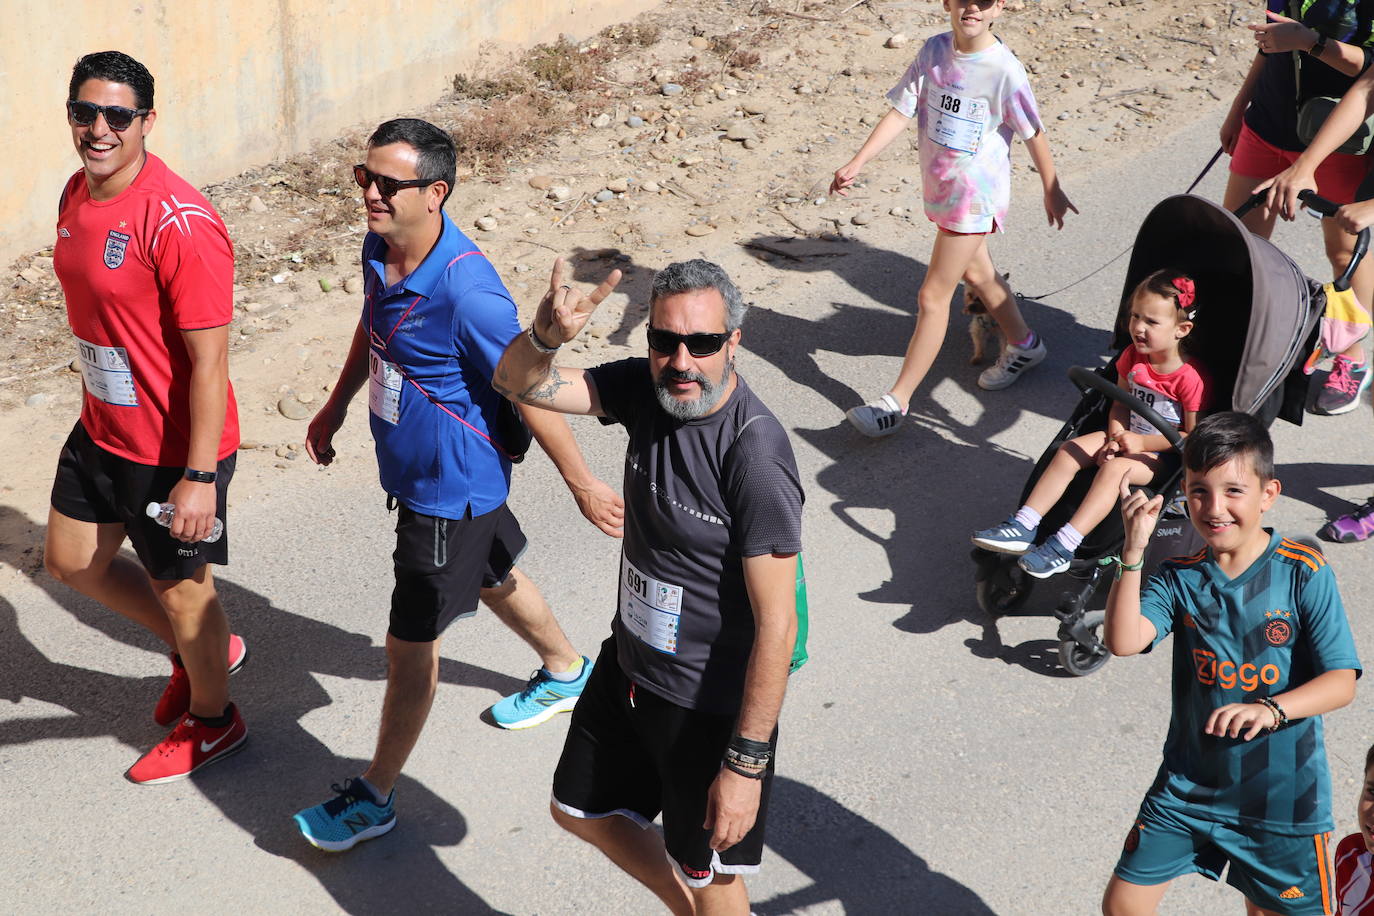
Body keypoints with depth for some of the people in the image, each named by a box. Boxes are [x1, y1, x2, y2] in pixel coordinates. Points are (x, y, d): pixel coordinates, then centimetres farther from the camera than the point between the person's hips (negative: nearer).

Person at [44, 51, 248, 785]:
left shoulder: (180, 223, -26)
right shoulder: (78, 193, 1)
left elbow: (209, 362, -24)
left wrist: (198, 476, -24)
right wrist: (98, 409, 21)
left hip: (173, 449, -9)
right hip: (100, 431, 9)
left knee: (179, 587, 10)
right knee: (71, 562, 22)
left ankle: (212, 719, 37)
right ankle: (200, 649, 42)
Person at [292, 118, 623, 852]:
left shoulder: (466, 290, -32)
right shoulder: (380, 251, -7)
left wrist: (583, 484, -15)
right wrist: (336, 406, 23)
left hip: (451, 488, -9)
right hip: (412, 470, 9)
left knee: (409, 643, 3)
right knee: (492, 577, 30)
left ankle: (375, 797, 20)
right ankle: (565, 672, 57)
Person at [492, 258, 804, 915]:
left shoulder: (755, 455, -29)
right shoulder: (646, 390, -7)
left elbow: (776, 624, -27)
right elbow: (517, 383, -5)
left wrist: (746, 763, -26)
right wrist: (545, 335, -29)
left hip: (713, 705, -8)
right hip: (628, 666, 8)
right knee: (579, 810, 27)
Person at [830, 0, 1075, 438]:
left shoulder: (1004, 69, -20)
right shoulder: (933, 51, -5)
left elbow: (1033, 134, -9)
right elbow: (901, 111, -4)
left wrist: (1052, 191, 3)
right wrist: (857, 163, -12)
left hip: (974, 197, -6)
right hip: (939, 188, 6)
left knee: (932, 297, -4)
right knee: (978, 274, 25)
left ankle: (896, 401, 3)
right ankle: (1023, 344, 49)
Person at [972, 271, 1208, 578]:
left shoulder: (1190, 379, -20)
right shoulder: (1132, 357, 1)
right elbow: (1120, 405, 10)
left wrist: (1142, 443, -21)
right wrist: (1116, 437, -10)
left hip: (1164, 453, -7)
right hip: (1127, 438, 7)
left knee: (1114, 468, -32)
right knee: (1070, 449, -13)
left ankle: (1063, 547, -39)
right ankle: (1024, 525, -18)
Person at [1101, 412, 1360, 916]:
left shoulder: (1304, 573, -12)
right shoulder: (1180, 577, -4)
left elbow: (1341, 681, -15)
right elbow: (1123, 641, -20)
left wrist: (1270, 709, -32)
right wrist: (1134, 548, -26)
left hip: (1281, 792, -2)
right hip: (1188, 784, 2)